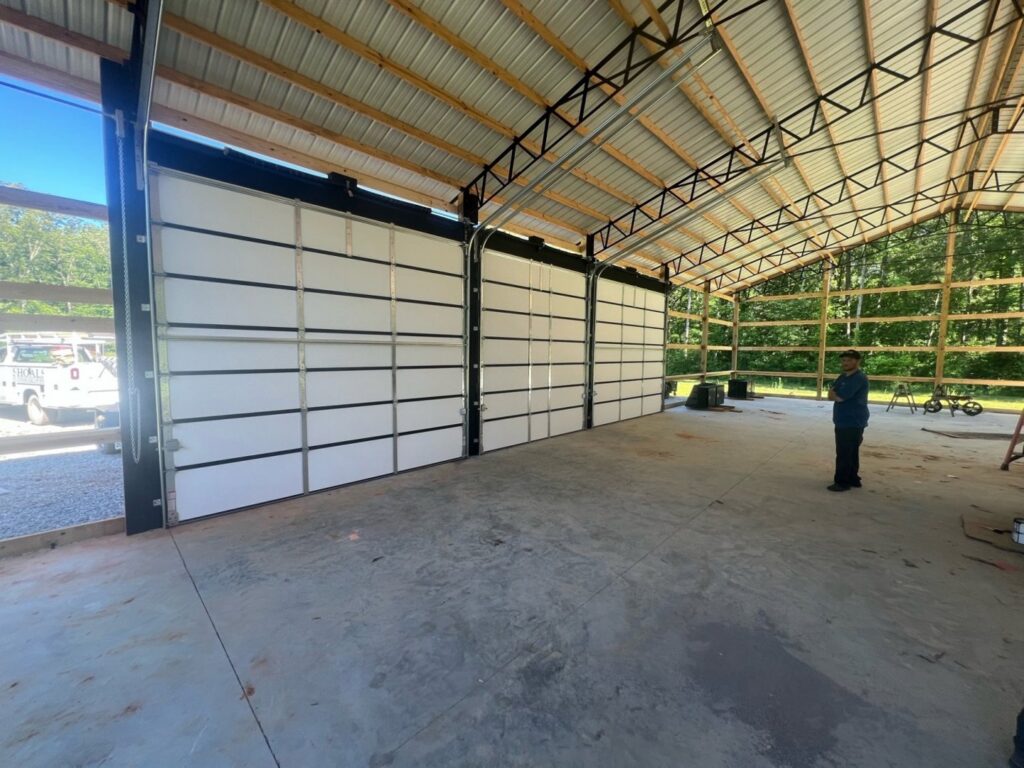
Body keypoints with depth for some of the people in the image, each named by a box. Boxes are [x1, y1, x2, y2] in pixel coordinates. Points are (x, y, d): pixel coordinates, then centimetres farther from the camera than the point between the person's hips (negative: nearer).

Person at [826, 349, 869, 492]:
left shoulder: (859, 378, -16)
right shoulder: (843, 377, 15)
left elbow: (839, 397, -23)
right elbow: (831, 394, 12)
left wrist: (834, 393, -2)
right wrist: (836, 394, -10)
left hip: (852, 423, -10)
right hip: (844, 421, 10)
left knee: (844, 453, -5)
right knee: (850, 453, 17)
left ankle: (842, 481, 2)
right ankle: (852, 479, 26)